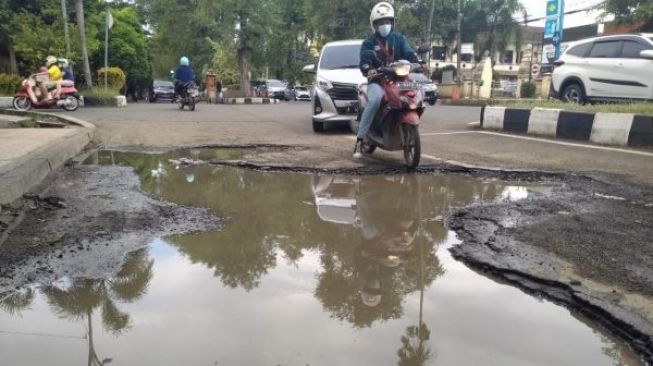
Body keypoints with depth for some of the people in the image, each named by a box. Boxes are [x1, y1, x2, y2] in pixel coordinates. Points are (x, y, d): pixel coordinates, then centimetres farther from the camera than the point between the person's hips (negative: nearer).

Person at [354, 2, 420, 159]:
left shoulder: (399, 39, 15)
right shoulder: (369, 43, 7)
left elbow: (409, 54, 2)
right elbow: (364, 61, -7)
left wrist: (418, 64, -20)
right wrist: (369, 71, -31)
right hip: (377, 81, -4)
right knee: (374, 100, -35)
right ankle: (359, 141, -33)